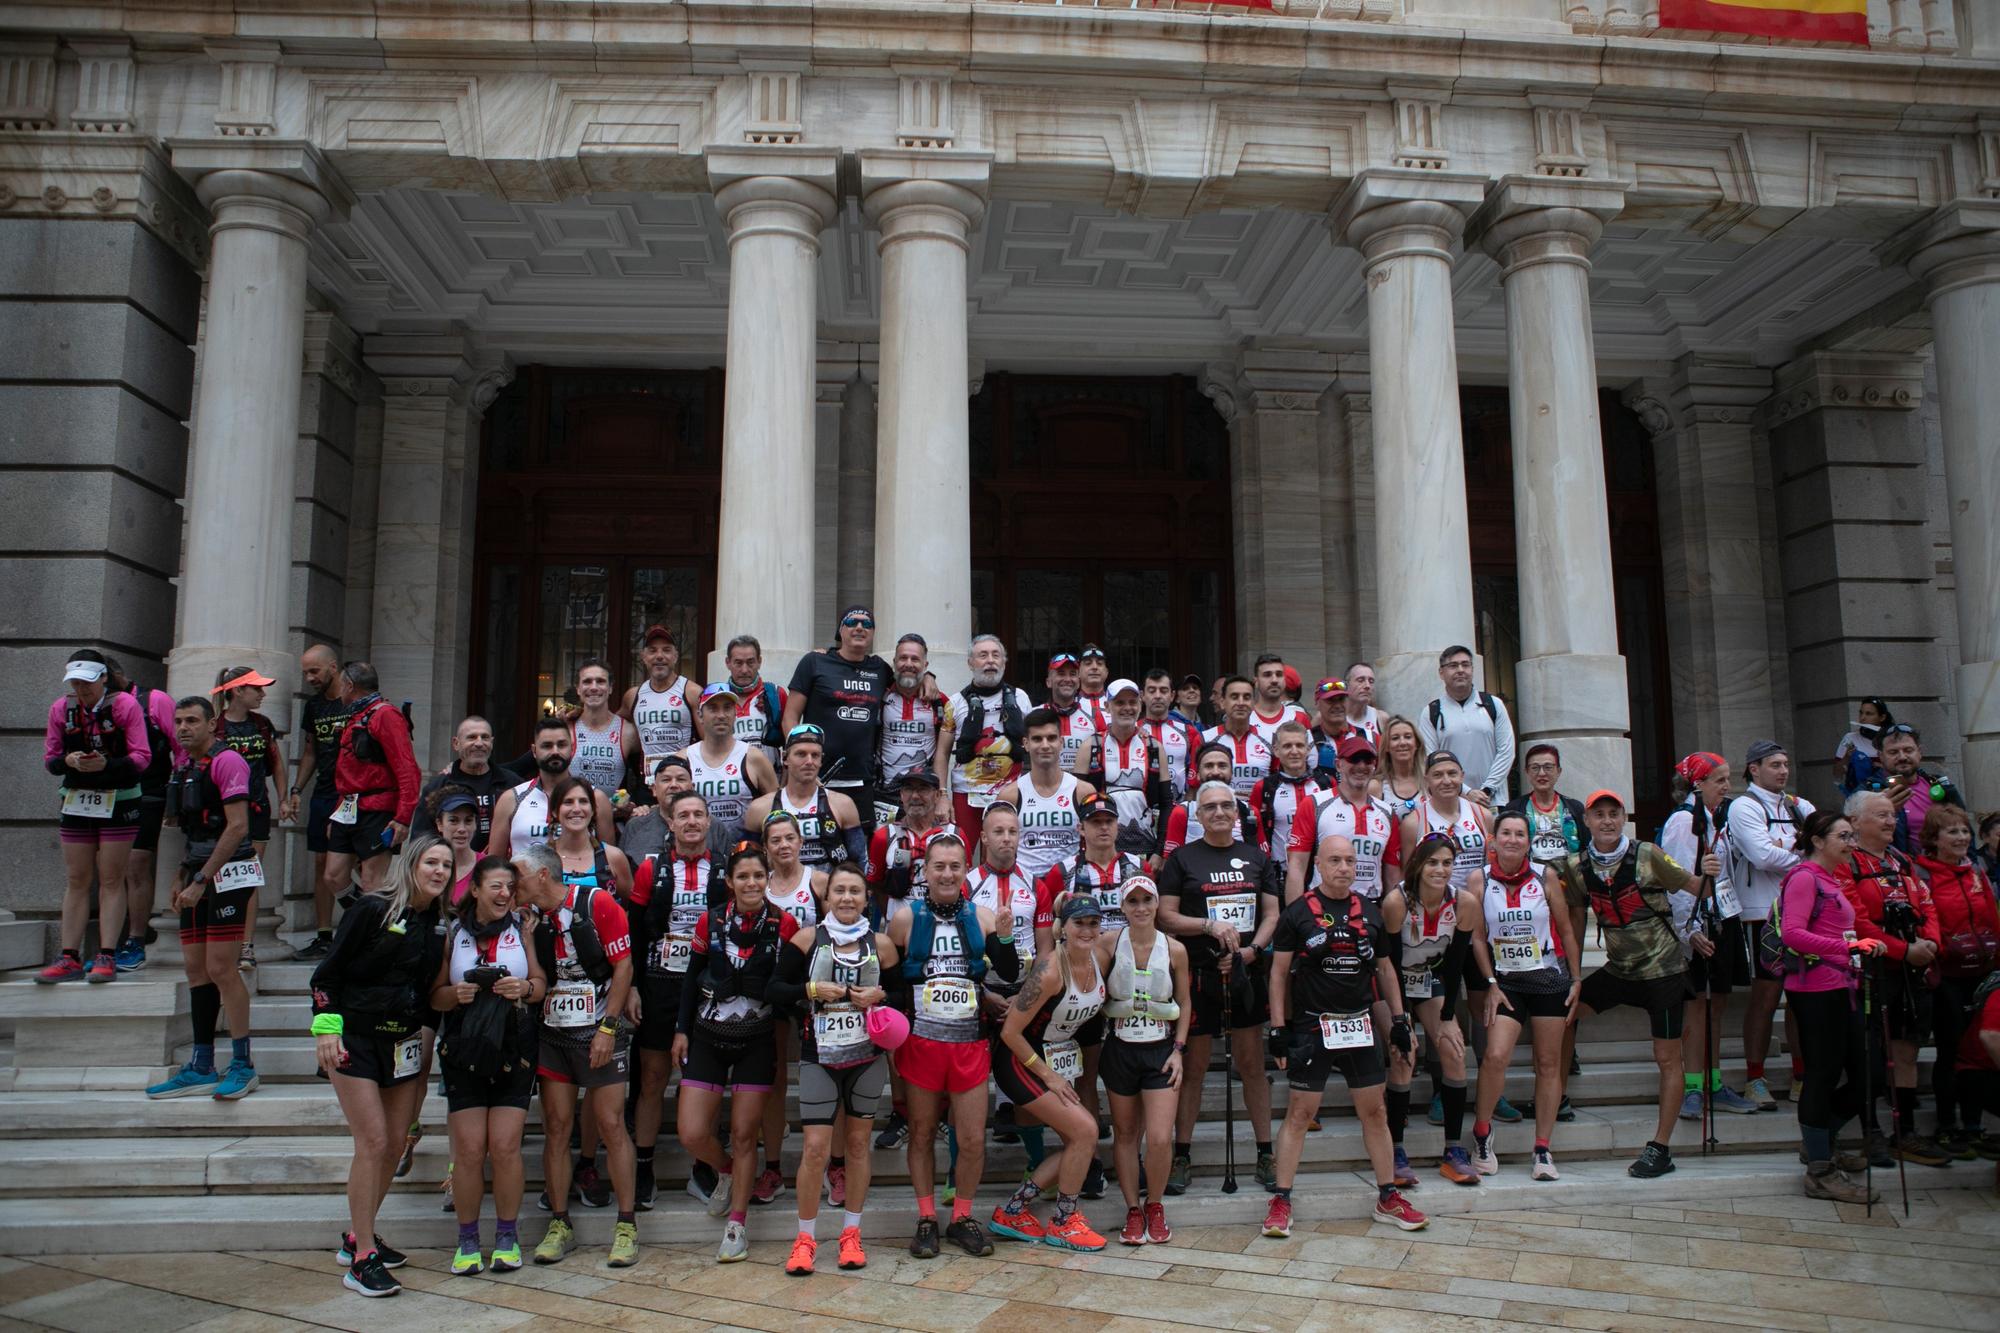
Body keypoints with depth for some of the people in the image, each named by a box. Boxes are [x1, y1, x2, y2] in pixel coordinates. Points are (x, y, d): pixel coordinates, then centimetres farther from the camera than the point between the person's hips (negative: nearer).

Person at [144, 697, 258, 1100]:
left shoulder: (226, 761, -10)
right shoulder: (185, 768, 18)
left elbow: (237, 827, -18)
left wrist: (201, 880, -18)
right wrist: (179, 880, 15)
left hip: (227, 874, -9)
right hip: (199, 877, 9)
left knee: (221, 968, -9)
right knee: (195, 968, 8)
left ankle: (242, 1065, -2)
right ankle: (201, 1068, 15)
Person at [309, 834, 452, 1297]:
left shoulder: (438, 923, 6)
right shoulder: (372, 909, -11)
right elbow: (329, 971, -9)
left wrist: (431, 1032, 11)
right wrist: (326, 1025, -16)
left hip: (405, 1042, 6)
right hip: (356, 1037, -6)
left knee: (395, 1145, 7)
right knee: (372, 1142, -11)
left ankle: (358, 1236, 26)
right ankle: (361, 1259, -3)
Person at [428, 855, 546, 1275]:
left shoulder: (522, 929, 5)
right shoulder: (453, 932, 6)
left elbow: (542, 983, 4)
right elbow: (434, 994, 5)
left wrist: (524, 988, -16)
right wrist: (456, 994, -15)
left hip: (513, 1050, 0)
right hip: (463, 1050, 0)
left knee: (505, 1147, -4)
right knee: (469, 1149, -3)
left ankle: (507, 1236, 11)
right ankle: (467, 1238, 13)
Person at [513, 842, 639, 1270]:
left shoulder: (597, 903, -11)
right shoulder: (528, 915, 3)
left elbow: (623, 966, -10)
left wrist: (608, 1027, -13)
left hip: (598, 1033, -4)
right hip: (550, 1033, 5)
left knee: (611, 1126, -1)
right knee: (556, 1127, 6)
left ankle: (627, 1226, 8)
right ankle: (559, 1225, 17)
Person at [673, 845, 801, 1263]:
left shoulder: (784, 924, -7)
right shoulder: (710, 921, -3)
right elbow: (691, 978, 5)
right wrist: (682, 1030, 4)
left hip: (758, 1040, -1)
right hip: (708, 1038, 1)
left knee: (744, 1134, 3)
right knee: (692, 1135, -2)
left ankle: (736, 1226, 18)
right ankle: (725, 1171, 32)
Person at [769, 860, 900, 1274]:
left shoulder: (881, 944, 1)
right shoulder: (808, 938, -2)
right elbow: (775, 989, -2)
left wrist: (880, 996, -11)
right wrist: (812, 989, -17)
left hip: (868, 1058, 2)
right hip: (819, 1058, -2)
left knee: (858, 1143, 10)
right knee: (816, 1149, -4)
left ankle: (851, 1233, 25)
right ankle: (805, 1238, 13)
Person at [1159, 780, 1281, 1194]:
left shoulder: (1256, 857, 10)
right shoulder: (1182, 858, 1)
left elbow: (1272, 913, 10)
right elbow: (1166, 916, -3)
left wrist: (1252, 949, -7)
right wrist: (1210, 926, -16)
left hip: (1245, 973, 3)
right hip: (1198, 974, -3)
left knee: (1253, 1063, 7)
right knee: (1193, 1065, 3)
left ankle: (1265, 1154, 17)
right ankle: (1181, 1156, 14)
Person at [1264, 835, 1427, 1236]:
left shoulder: (1370, 912, 8)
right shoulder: (1298, 912, -4)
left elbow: (1384, 968, 17)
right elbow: (1279, 972, -3)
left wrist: (1399, 1021, 12)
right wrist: (1278, 1028, -7)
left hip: (1360, 1026, 4)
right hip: (1312, 1027, -4)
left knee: (1374, 1111, 10)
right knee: (1299, 1112, -1)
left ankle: (1388, 1198, 22)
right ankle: (1280, 1201, 7)